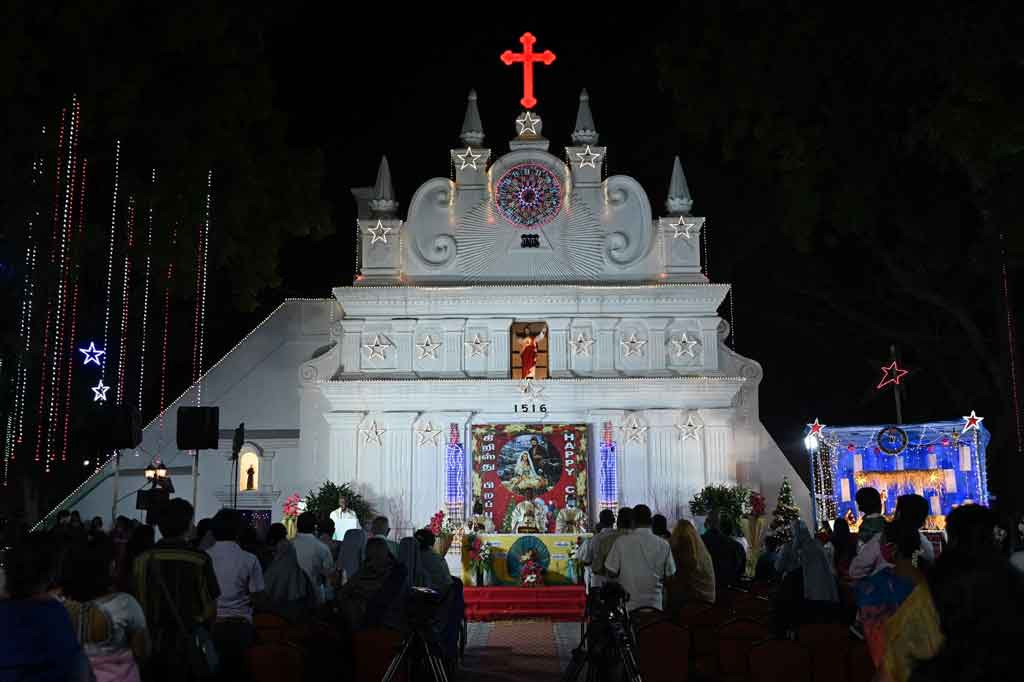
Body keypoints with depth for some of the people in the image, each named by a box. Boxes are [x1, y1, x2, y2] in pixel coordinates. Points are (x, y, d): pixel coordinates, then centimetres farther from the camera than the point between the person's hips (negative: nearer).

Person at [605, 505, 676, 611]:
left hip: (627, 605, -1)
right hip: (654, 605, 1)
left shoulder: (621, 542, -10)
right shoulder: (663, 545, -6)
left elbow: (611, 573, -5)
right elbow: (670, 575, 1)